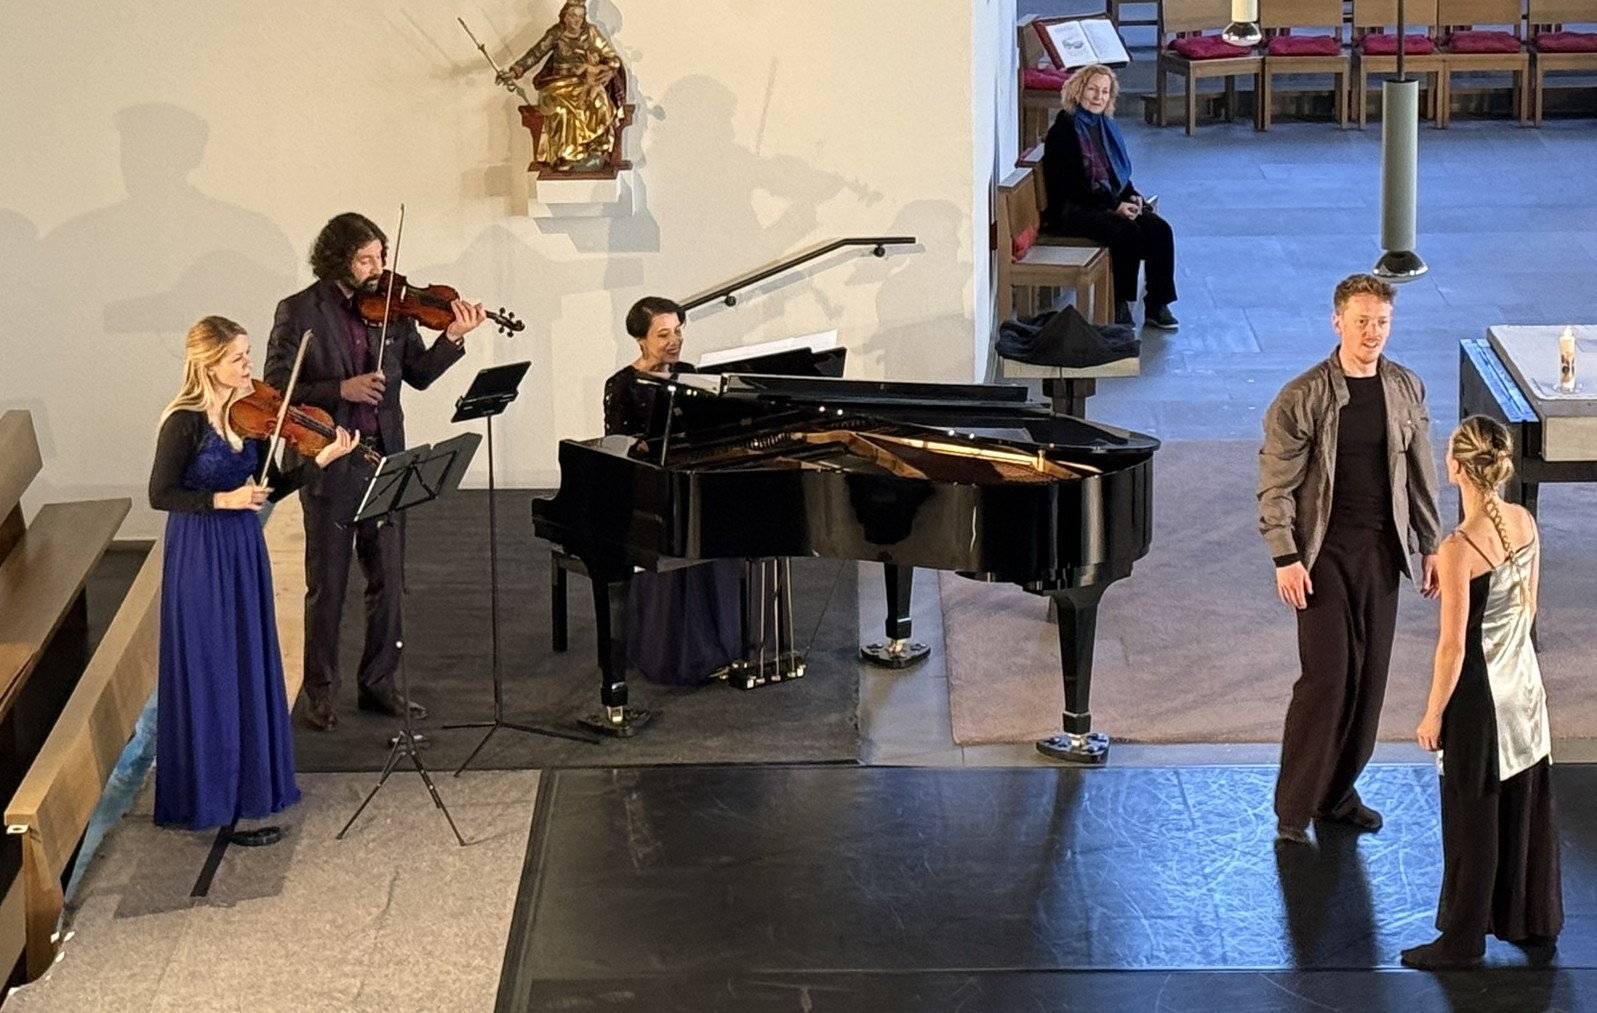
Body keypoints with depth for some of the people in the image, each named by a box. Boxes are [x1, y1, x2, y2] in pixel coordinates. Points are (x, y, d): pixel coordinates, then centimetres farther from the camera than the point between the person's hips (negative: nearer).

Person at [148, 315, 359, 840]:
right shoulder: (185, 422, -16)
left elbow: (267, 488, 6)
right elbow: (160, 495, -15)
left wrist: (321, 460, -6)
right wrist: (222, 500, -24)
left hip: (244, 549, 7)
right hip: (200, 556, -7)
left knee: (250, 665, 15)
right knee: (210, 670, 0)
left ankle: (249, 775, 28)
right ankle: (211, 793, 9)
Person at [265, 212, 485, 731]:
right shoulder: (299, 312, -8)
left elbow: (419, 373, 7)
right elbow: (276, 389, -11)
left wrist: (453, 338, -10)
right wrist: (341, 390, -22)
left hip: (384, 460, 4)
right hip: (328, 467, -4)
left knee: (387, 580, 10)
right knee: (327, 586, 5)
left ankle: (378, 684, 23)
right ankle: (321, 692, 16)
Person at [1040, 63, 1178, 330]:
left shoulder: (1105, 126, 14)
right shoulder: (1063, 130, -10)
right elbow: (1069, 185, -16)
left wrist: (1133, 198, 0)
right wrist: (1114, 206, -19)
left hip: (1113, 203, 7)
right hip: (1073, 210, -7)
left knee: (1160, 229, -16)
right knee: (1129, 233, -31)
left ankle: (1157, 306, -10)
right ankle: (1119, 305, -16)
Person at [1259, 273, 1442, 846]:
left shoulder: (1407, 390, 3)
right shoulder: (1302, 398, -12)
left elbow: (1421, 475, 11)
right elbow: (1276, 486, -10)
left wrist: (1431, 546, 9)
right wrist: (1286, 559, -15)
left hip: (1382, 551, 5)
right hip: (1325, 552, -5)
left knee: (1369, 676, 9)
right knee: (1326, 675, -8)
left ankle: (1338, 793, 24)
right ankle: (1293, 808, 2)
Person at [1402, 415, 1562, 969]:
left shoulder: (1459, 548, -26)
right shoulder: (1525, 523, -5)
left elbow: (1453, 645, -21)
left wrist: (1433, 715, -10)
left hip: (1479, 692, -7)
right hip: (1524, 679, 7)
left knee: (1472, 815, 6)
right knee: (1526, 804, 20)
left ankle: (1463, 939, 19)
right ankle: (1536, 919, 35)